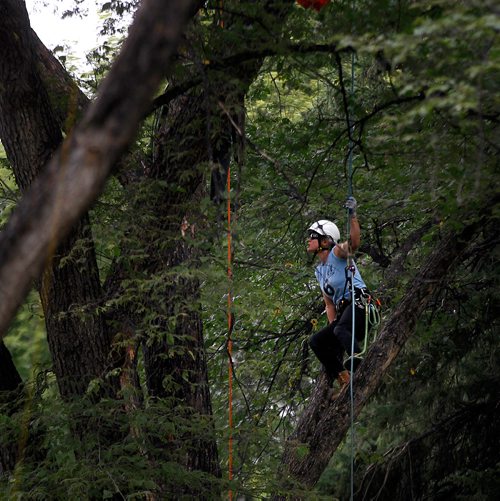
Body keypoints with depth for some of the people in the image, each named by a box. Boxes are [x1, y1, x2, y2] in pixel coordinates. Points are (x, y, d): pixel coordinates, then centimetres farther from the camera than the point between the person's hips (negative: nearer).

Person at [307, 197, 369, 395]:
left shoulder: (338, 252, 0)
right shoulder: (319, 271, 22)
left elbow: (354, 242, -24)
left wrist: (352, 215, -37)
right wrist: (332, 325, 11)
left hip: (358, 303, -9)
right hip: (343, 310, 9)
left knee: (341, 330, -35)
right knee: (316, 341, 1)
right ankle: (344, 380, -4)